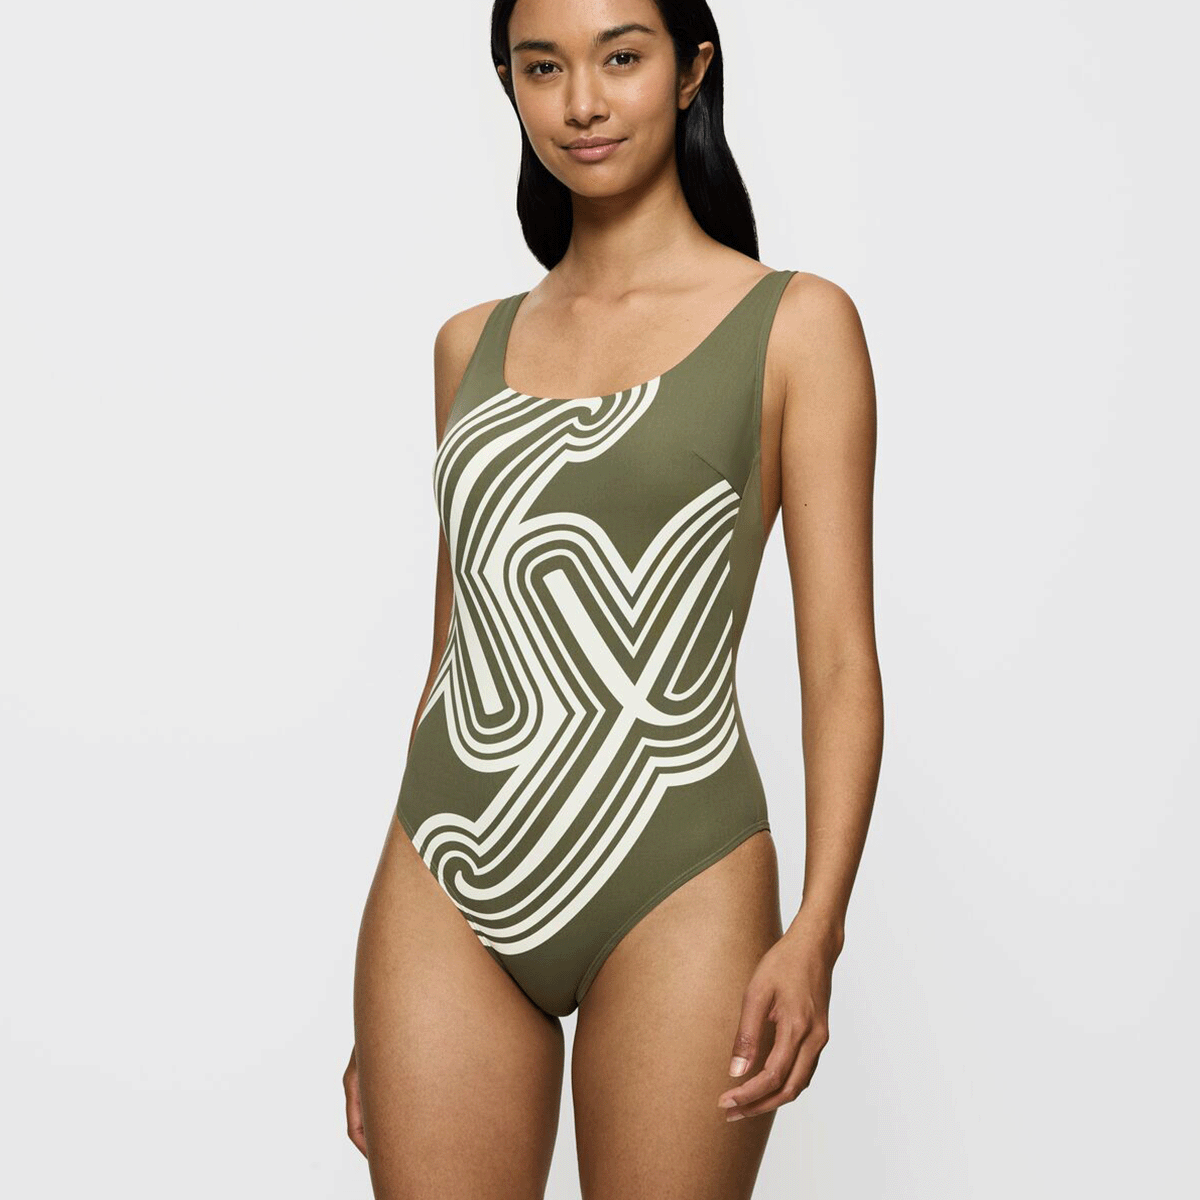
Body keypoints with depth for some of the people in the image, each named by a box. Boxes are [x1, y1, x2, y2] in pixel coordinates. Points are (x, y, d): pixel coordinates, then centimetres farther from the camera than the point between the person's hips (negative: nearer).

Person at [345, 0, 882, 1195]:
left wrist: (818, 929, -16)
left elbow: (841, 661, -3)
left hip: (674, 884, -3)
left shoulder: (794, 324, 1)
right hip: (447, 888, 3)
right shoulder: (473, 345, 12)